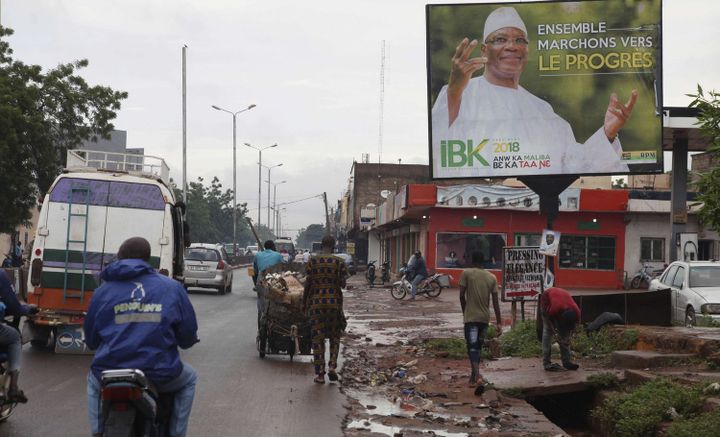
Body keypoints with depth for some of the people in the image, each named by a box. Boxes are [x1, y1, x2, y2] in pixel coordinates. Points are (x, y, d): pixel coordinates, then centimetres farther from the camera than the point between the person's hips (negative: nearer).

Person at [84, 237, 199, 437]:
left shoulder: (103, 290, 5)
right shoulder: (172, 288, 1)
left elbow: (90, 340, 11)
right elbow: (188, 335, 3)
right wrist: (188, 341, 28)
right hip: (159, 375, -2)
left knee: (94, 381, 38)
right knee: (189, 379, 32)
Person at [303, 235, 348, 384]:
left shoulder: (312, 261, -1)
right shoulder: (339, 262, -2)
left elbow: (307, 284, -2)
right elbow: (343, 284, -5)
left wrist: (304, 303, 6)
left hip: (316, 303, 0)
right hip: (334, 302, 0)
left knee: (317, 338, 4)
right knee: (334, 336, 16)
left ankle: (319, 374, 2)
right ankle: (332, 367, 2)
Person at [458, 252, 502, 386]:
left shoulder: (466, 273, -4)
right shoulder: (492, 277, 5)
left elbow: (462, 296, -6)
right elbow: (495, 302, 2)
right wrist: (499, 323, 4)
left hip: (471, 317, -4)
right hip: (485, 317, 4)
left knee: (472, 346, -6)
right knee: (478, 345, 17)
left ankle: (475, 372, -27)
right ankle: (474, 375, 23)